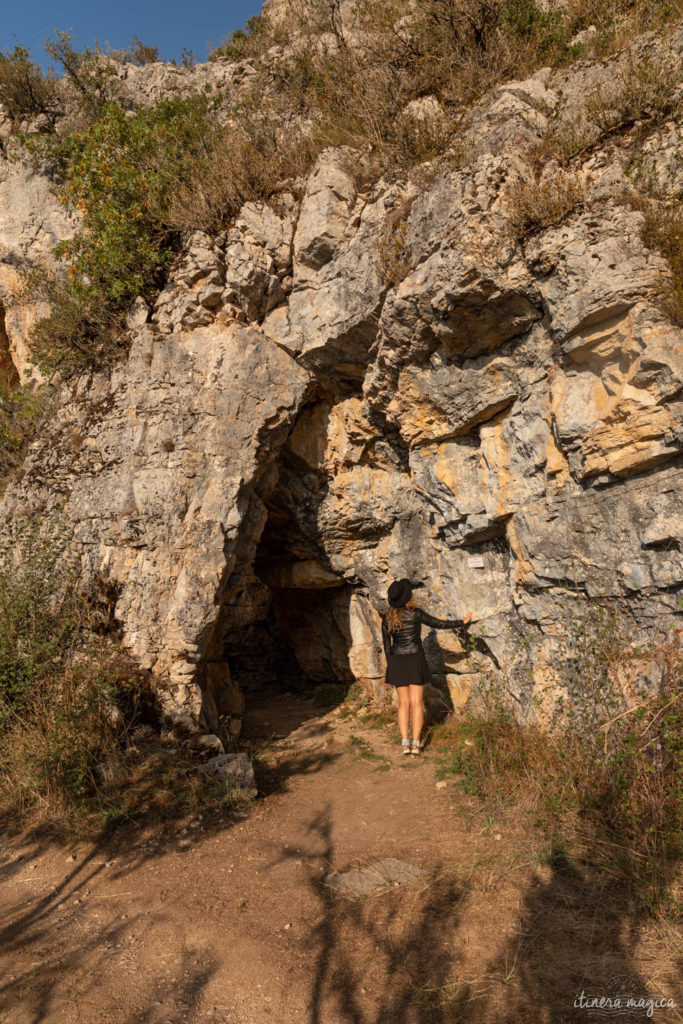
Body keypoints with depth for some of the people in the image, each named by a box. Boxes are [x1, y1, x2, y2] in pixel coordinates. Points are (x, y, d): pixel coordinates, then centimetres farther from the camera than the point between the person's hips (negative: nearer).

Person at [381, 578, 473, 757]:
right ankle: (416, 744, 1)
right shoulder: (415, 613, -11)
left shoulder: (387, 617, 0)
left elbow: (386, 644, 4)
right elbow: (439, 624, -3)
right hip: (415, 660, -3)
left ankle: (405, 743, 2)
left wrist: (390, 665, 14)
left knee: (404, 703, 9)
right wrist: (462, 622, 10)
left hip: (397, 662, 3)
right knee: (416, 703, 4)